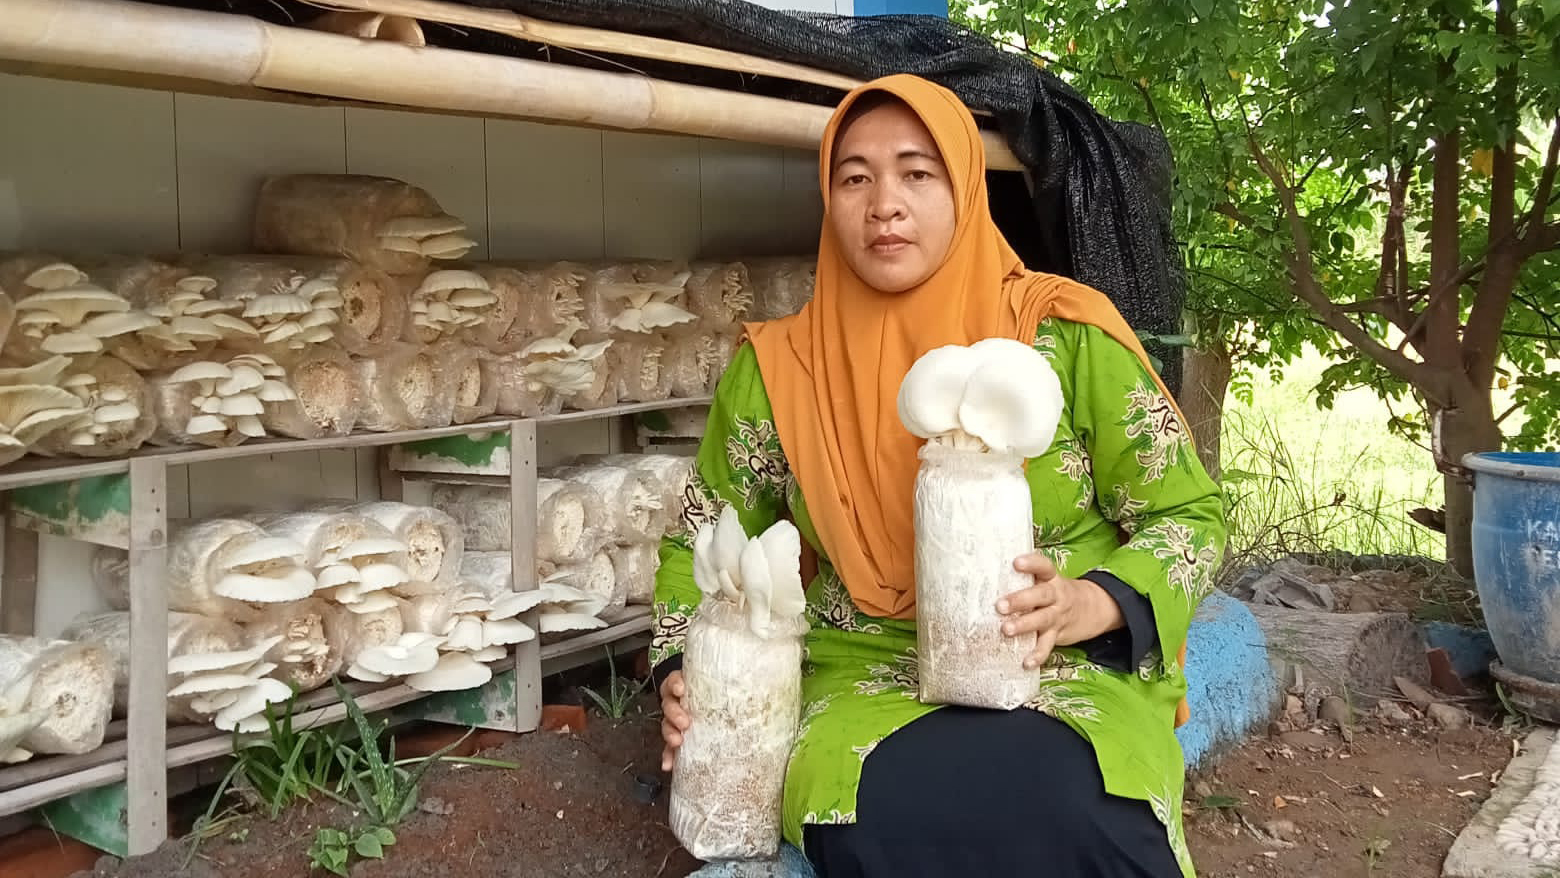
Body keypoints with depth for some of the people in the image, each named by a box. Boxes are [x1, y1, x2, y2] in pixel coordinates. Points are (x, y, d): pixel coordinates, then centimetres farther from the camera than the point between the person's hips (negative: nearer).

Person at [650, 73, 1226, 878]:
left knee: (1059, 809, -35)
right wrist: (683, 670, -4)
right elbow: (700, 545, 15)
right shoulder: (779, 367, 3)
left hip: (1075, 669, -1)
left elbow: (1190, 517, 1)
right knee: (878, 813, -33)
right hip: (867, 678, 1)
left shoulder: (1066, 333, -4)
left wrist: (1096, 602, -19)